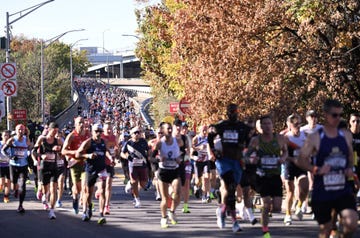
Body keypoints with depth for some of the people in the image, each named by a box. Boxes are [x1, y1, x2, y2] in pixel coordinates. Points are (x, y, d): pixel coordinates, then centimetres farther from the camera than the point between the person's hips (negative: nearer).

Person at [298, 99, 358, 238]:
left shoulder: (346, 136, 5)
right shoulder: (315, 138, -6)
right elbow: (301, 160, -3)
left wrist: (350, 169, 1)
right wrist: (317, 170, -20)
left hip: (343, 190, 2)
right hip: (322, 193, -2)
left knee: (351, 223, -18)